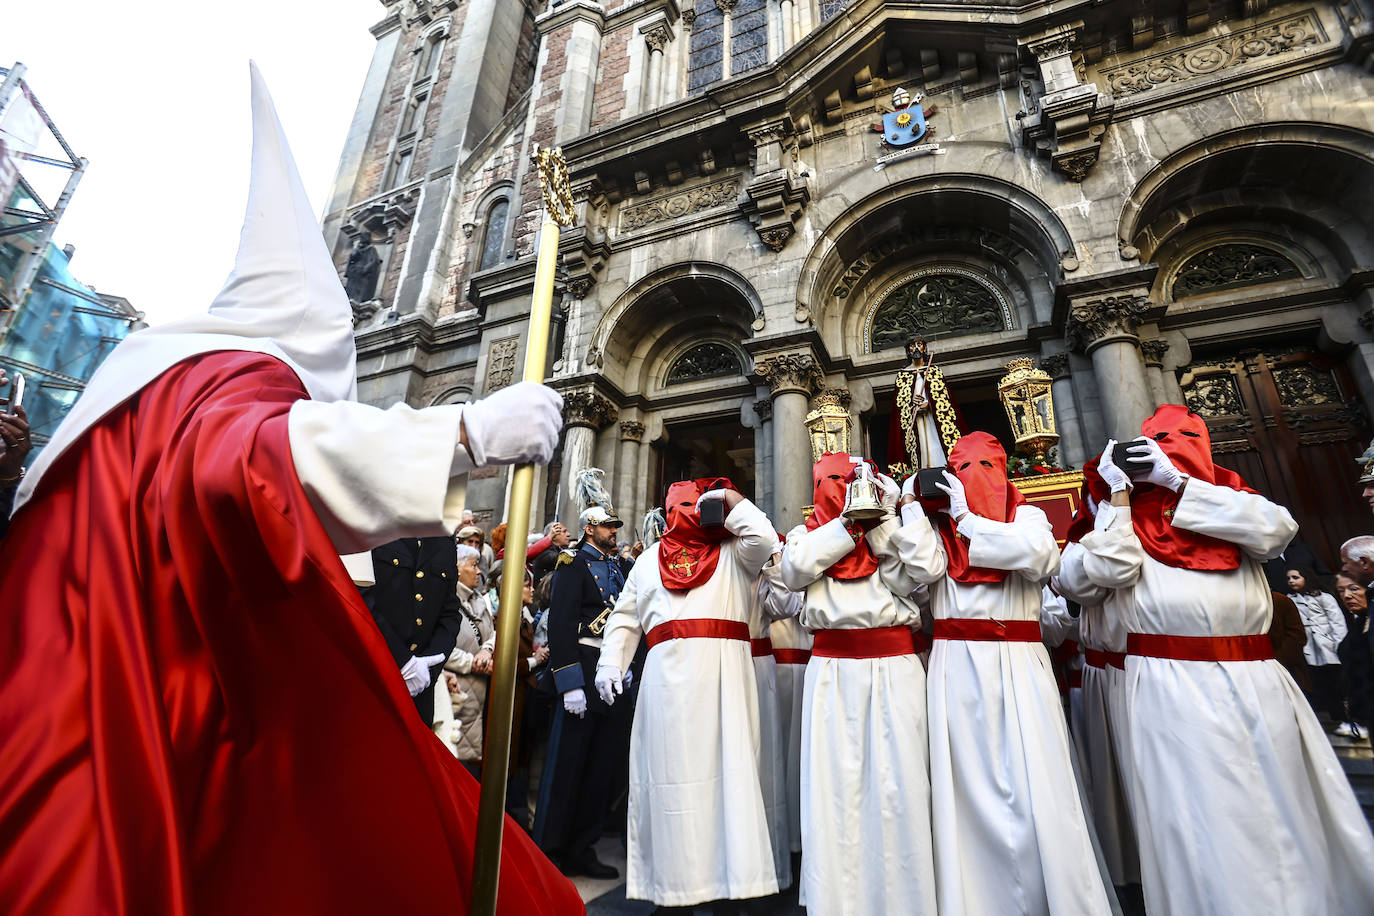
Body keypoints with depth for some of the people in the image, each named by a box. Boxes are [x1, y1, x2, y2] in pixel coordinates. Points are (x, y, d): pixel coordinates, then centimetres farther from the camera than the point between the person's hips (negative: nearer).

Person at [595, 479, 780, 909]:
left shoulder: (734, 552, 16)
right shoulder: (650, 559, 21)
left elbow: (765, 538, -6)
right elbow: (625, 616, 20)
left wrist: (732, 498, 5)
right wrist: (610, 663, 8)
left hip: (725, 673, -1)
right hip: (669, 674, 2)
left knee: (727, 764, -4)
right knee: (672, 767, 0)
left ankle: (733, 872, 4)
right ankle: (675, 877, 10)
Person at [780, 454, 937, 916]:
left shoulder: (895, 526, 13)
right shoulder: (810, 530, 13)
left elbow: (903, 579, -2)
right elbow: (794, 570, -8)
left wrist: (883, 519, -3)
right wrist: (849, 522, -6)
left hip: (894, 665, 1)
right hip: (833, 666, 0)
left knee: (897, 779, 2)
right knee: (835, 781, 1)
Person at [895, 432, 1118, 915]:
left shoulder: (1026, 516, 6)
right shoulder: (939, 523, 8)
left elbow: (1040, 556, -15)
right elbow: (926, 566, -10)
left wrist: (967, 519, -11)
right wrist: (912, 505, -7)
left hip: (1018, 665, -1)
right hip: (957, 668, 1)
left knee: (1035, 782, 0)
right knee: (970, 783, 6)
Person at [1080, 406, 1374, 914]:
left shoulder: (1228, 496, 12)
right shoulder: (1128, 511, 5)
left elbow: (1276, 530, -9)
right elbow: (1110, 569, -12)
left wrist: (1176, 481, -9)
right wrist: (1119, 491, -6)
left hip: (1257, 681, 3)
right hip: (1172, 688, -2)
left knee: (1287, 815, 13)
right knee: (1202, 827, 3)